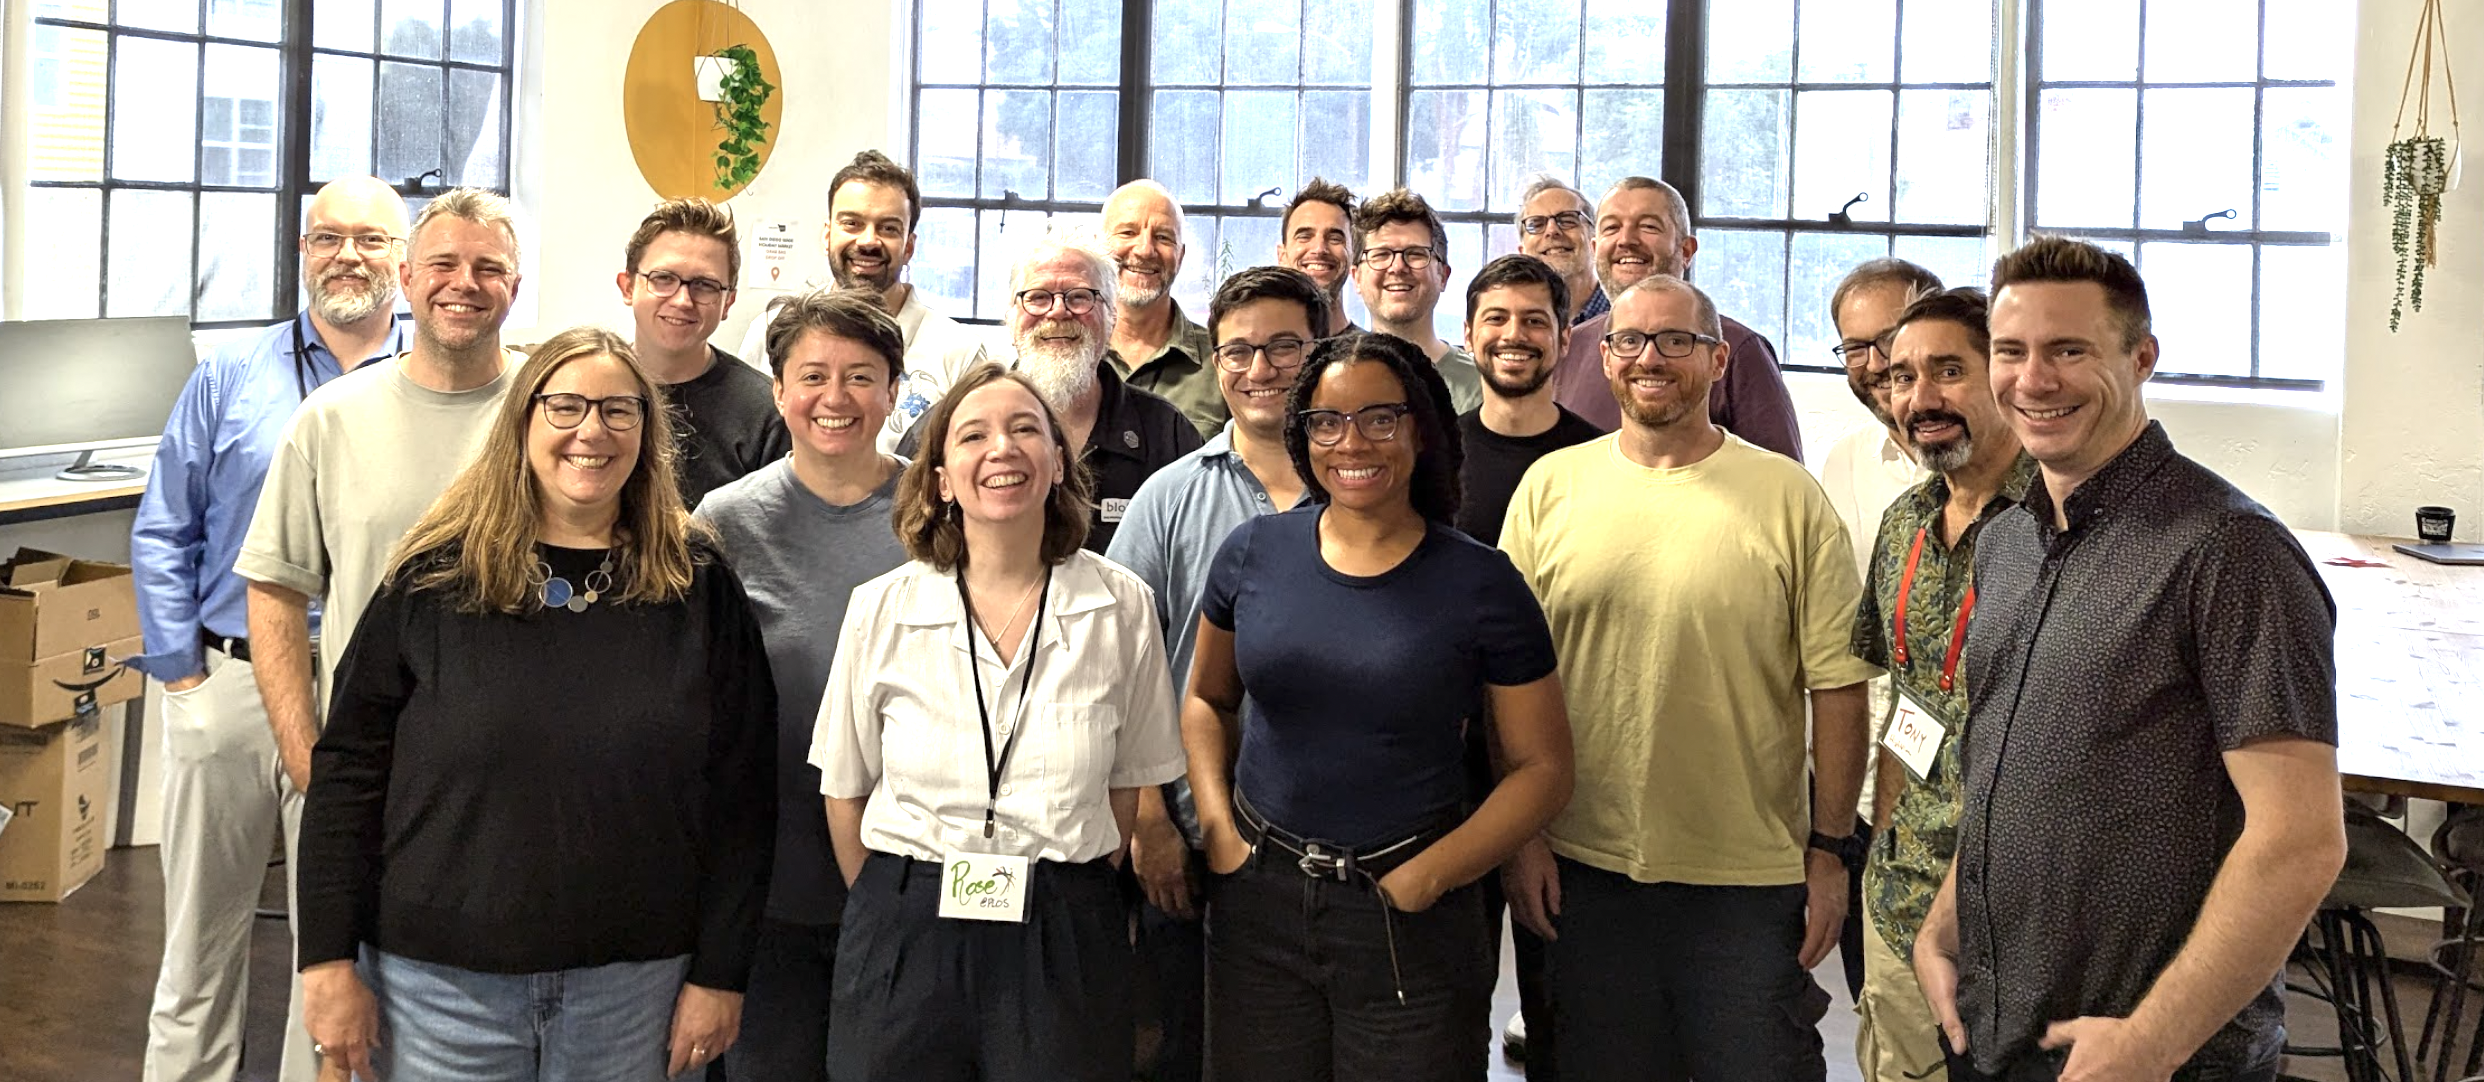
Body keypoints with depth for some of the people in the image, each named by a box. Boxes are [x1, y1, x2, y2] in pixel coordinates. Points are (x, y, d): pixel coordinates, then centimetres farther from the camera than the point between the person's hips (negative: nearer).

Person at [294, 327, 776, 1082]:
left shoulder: (698, 588, 0)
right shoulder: (438, 576, -1)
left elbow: (740, 790, 0)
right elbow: (348, 771, 0)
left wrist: (720, 973, -2)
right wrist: (329, 960, -4)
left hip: (631, 983, 1)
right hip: (440, 978, 0)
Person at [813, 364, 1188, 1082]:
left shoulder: (1121, 606, -3)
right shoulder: (880, 610, -3)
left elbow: (1130, 780, 6)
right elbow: (845, 790, 6)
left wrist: (1059, 892, 5)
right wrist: (897, 909, 8)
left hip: (1065, 941, 0)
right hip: (906, 940, 0)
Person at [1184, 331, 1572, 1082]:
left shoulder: (1481, 584, -7)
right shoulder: (1254, 554, 1)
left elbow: (1542, 766, -4)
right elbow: (1207, 699, 14)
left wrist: (1431, 875, -13)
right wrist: (1216, 824, 0)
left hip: (1409, 926, -2)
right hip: (1259, 898, 3)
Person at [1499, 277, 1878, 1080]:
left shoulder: (1789, 498, -3)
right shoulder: (1551, 486, 3)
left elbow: (1836, 686, -2)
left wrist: (1830, 851, -3)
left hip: (1752, 880, -2)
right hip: (1585, 871, 2)